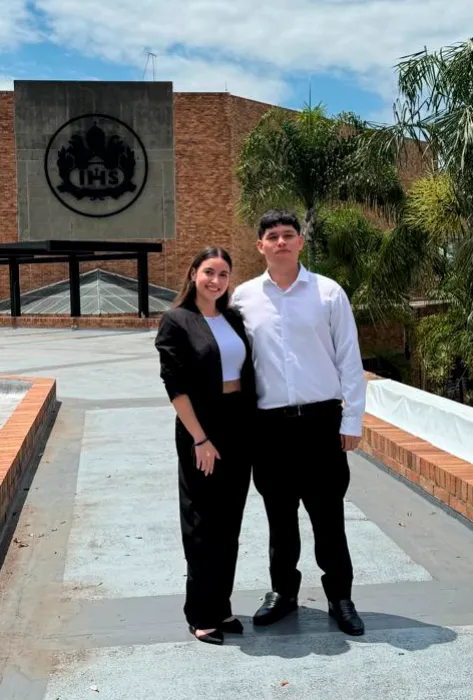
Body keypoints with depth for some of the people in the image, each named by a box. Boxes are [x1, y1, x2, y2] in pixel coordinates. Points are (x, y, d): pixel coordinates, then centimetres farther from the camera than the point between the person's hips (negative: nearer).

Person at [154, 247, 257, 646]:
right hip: (202, 429, -6)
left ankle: (221, 607, 27)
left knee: (229, 523, 13)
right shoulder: (177, 321, -8)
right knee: (203, 524, 5)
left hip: (240, 427, 6)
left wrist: (253, 428, 6)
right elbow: (175, 385, -13)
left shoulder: (233, 319, 9)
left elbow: (247, 374, 13)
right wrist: (199, 438, -17)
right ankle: (201, 615, 19)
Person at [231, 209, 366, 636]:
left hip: (321, 419, -1)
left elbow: (349, 360, 0)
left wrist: (352, 420, -3)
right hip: (270, 423, 2)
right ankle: (284, 591, 32)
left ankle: (340, 596, 25)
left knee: (327, 513, 7)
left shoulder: (329, 292, 0)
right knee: (279, 514, 14)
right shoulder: (244, 297, 5)